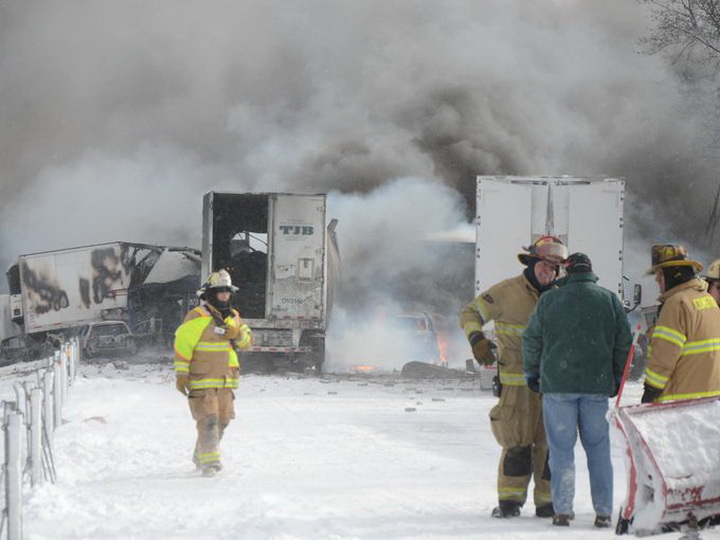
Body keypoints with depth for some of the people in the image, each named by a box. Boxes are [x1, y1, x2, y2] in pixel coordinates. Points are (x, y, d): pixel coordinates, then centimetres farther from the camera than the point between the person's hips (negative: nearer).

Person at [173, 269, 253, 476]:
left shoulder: (233, 317, 15)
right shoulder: (197, 318, -8)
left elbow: (247, 342, 18)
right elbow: (182, 345, -9)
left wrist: (238, 334, -5)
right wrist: (181, 374, -13)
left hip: (225, 381, 7)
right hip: (202, 381, -7)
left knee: (222, 420, 12)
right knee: (208, 420, -15)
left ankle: (200, 457, 27)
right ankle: (209, 460, -17)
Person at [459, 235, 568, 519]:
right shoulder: (507, 292, -1)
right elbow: (470, 313, 3)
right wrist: (477, 339, -14)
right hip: (517, 381, -4)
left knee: (551, 442, 2)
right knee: (518, 442, -6)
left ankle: (547, 501, 9)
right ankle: (510, 501, 2)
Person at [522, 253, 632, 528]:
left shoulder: (549, 300, 1)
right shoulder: (610, 300, 4)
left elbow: (532, 339, 6)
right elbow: (624, 343, 6)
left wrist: (531, 372, 20)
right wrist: (617, 377, 19)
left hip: (557, 384, -1)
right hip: (598, 385, 1)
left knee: (561, 448, 3)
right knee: (598, 448, 7)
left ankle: (562, 510, 0)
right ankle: (603, 512, 4)